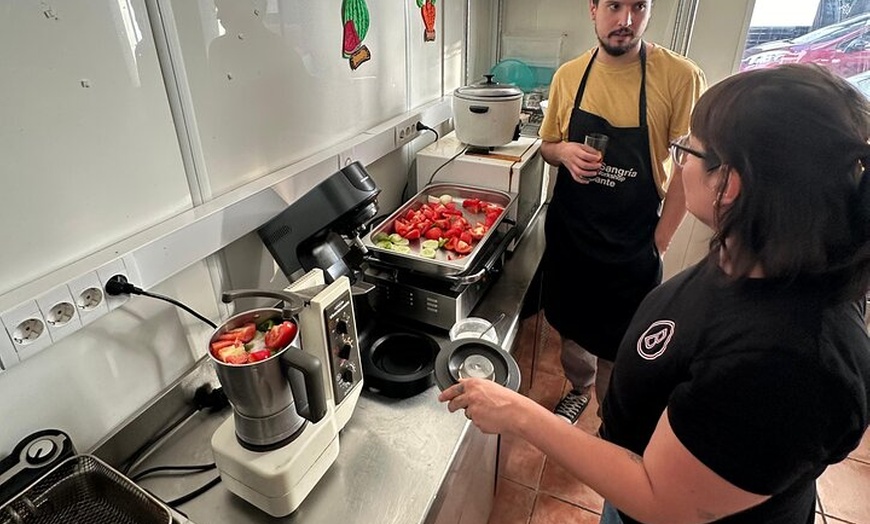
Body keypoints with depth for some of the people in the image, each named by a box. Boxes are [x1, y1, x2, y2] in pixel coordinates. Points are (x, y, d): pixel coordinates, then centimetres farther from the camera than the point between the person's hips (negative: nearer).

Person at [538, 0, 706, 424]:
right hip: (568, 230, 4)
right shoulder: (568, 75, -1)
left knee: (616, 349, 9)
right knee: (571, 328, 21)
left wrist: (658, 243, -10)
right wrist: (565, 152, -12)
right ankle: (578, 390, 51)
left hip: (631, 244, -3)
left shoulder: (680, 77, -13)